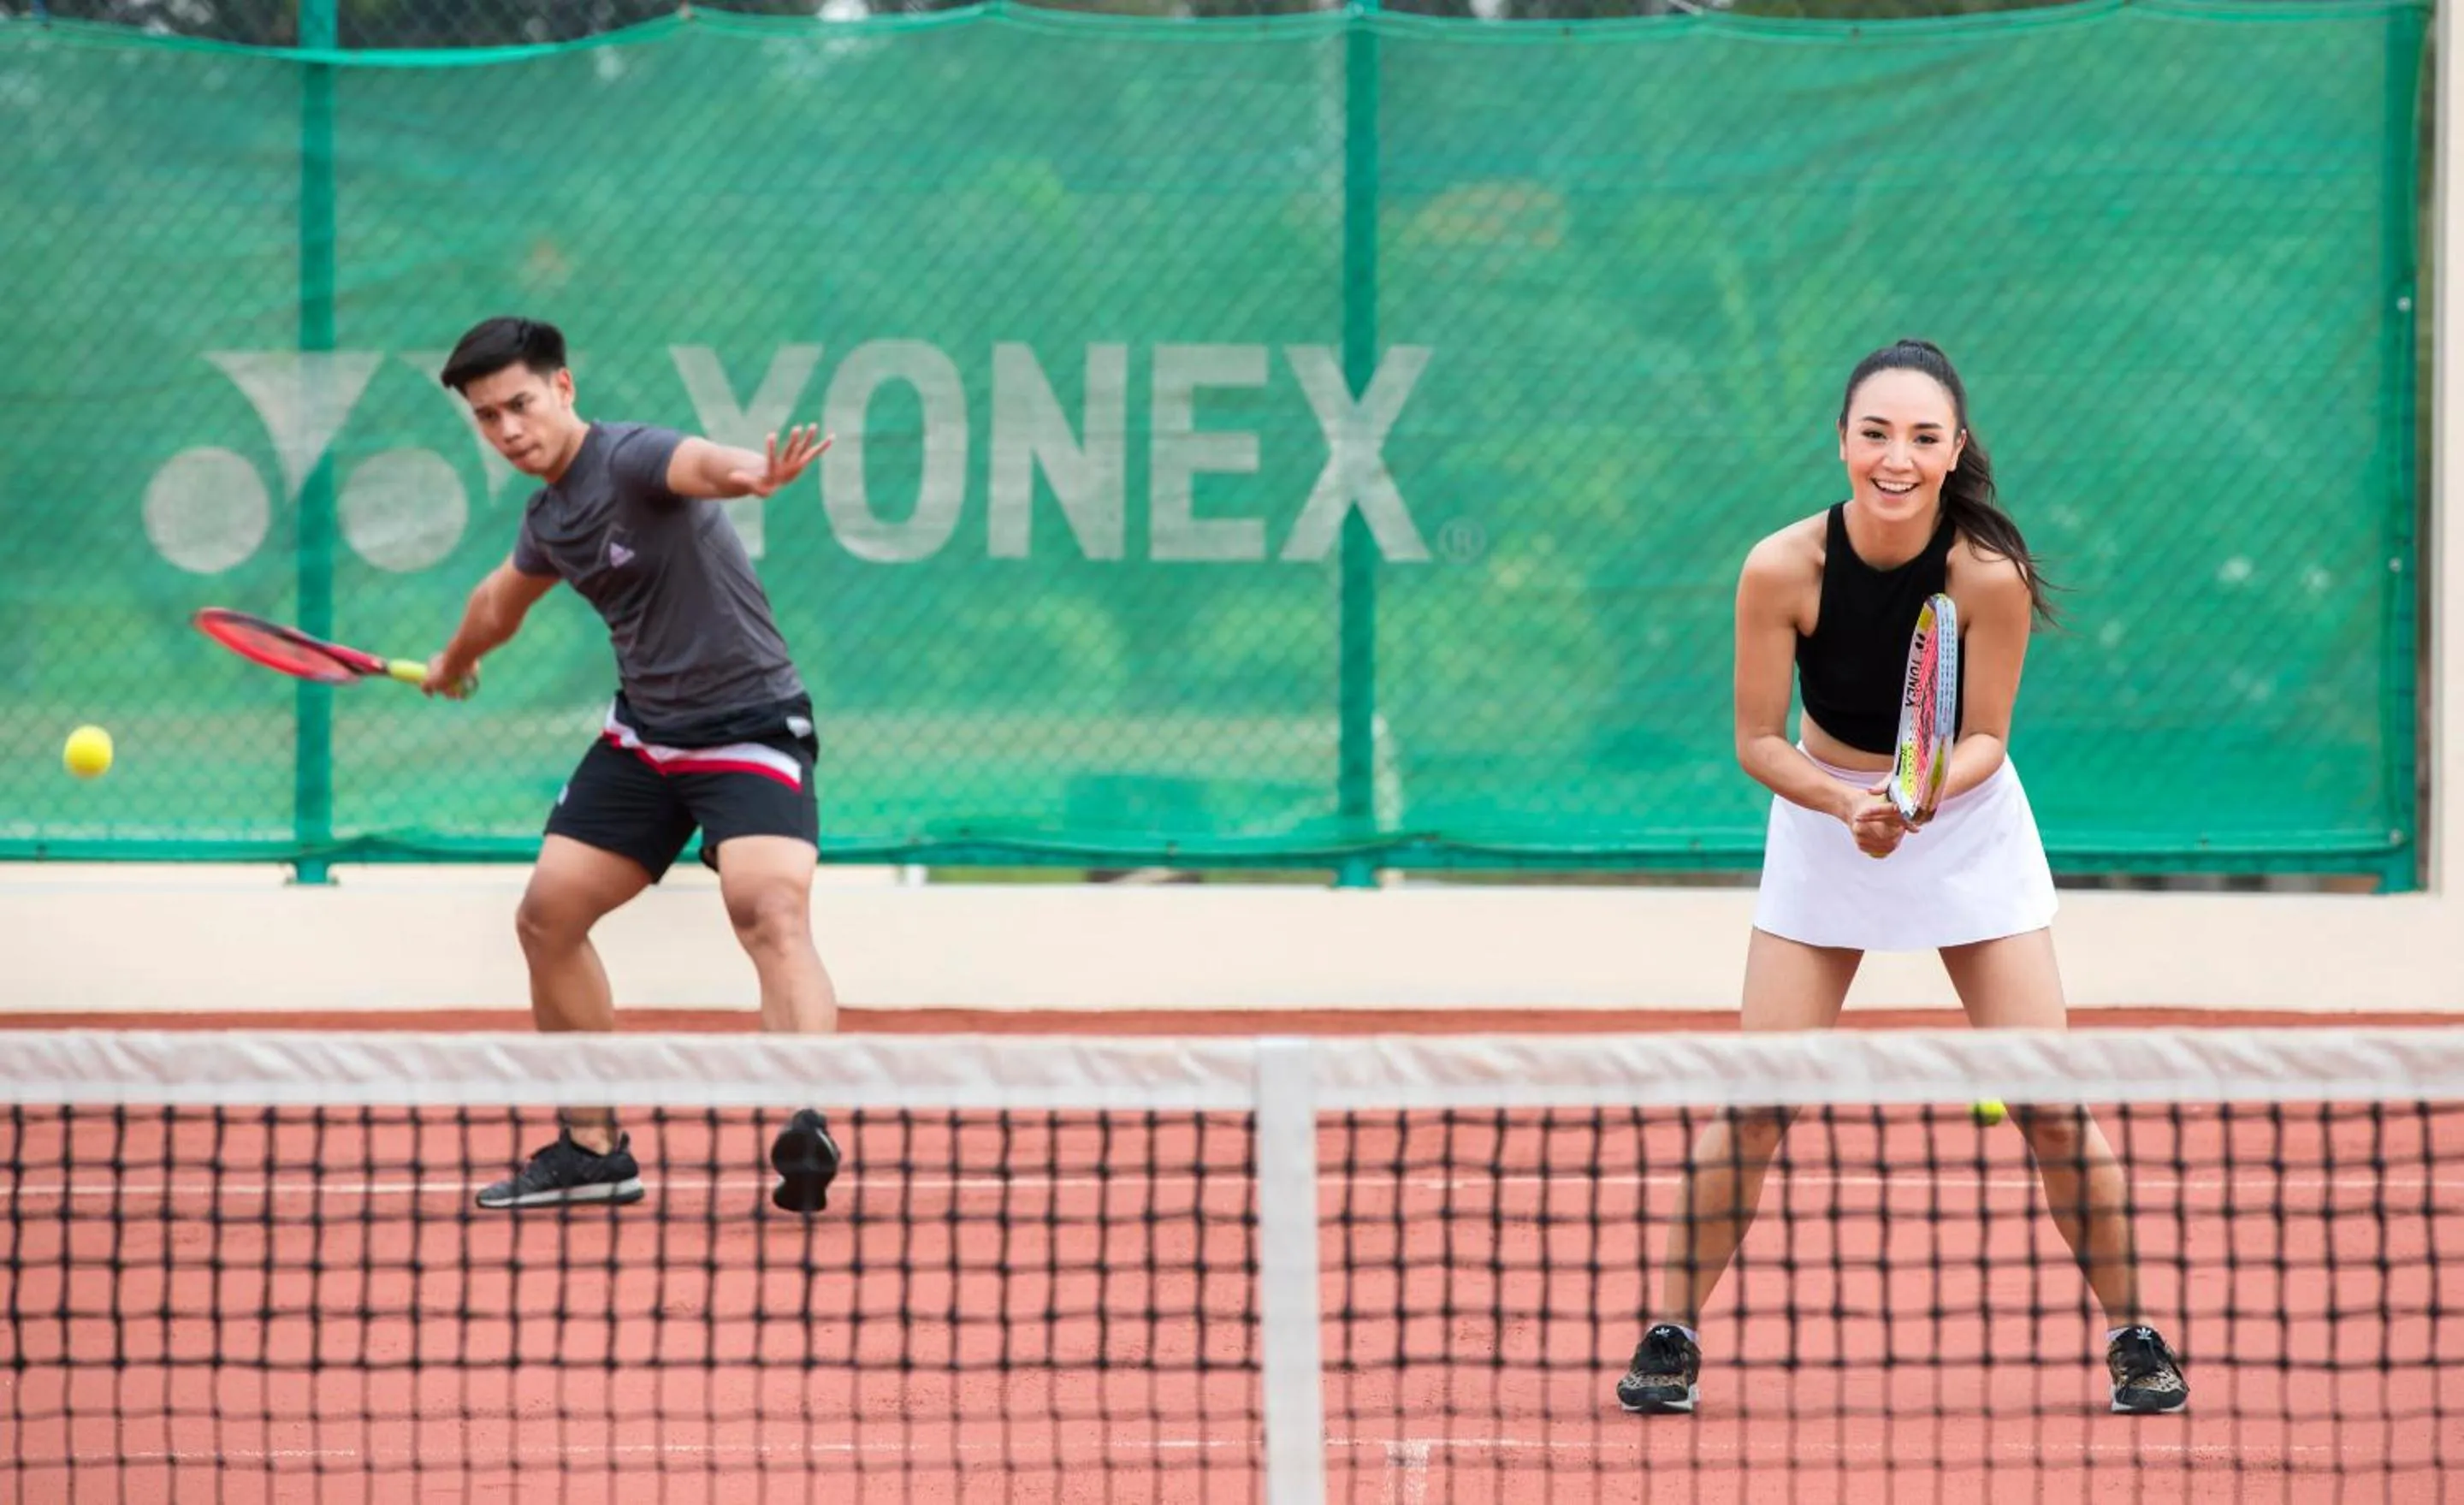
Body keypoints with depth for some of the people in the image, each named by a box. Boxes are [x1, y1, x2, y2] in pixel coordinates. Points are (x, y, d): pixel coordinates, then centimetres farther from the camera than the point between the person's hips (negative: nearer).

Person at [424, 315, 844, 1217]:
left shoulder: (630, 460, -19)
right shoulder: (549, 515, 8)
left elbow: (700, 463, -45)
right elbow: (504, 599, 33)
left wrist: (751, 473, -69)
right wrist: (454, 661, 53)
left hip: (748, 725, -9)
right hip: (644, 731, 9)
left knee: (770, 909, -29)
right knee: (548, 915, 9)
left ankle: (810, 1132, -44)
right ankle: (593, 1150, 21)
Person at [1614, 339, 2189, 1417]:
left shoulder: (1989, 574, -24)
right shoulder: (1783, 569, -22)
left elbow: (1983, 738, -12)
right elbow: (1758, 741, -13)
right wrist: (1849, 804, -30)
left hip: (1968, 824, 0)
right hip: (1822, 816, 0)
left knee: (2050, 1104, -4)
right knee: (1755, 1104, -4)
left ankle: (2133, 1336, 11)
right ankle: (1672, 1335, 9)